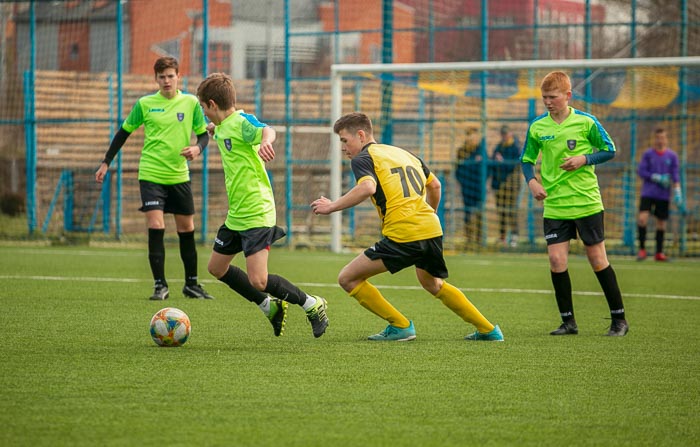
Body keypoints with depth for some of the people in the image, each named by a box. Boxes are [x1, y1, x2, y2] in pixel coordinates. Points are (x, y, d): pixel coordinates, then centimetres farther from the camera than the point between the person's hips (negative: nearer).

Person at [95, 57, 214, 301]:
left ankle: (192, 284, 22)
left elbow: (203, 134, 8)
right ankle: (160, 285, -7)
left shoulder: (191, 103, 3)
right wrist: (106, 163, 8)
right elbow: (124, 132, 9)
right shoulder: (145, 104, 0)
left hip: (179, 176, 2)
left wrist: (197, 148, -14)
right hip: (151, 175, -2)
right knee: (155, 227, -14)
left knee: (187, 230, 8)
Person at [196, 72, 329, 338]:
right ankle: (271, 307, 27)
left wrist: (266, 141, -59)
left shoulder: (241, 122, -18)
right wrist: (214, 128, 48)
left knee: (258, 280, -17)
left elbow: (267, 130, -40)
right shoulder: (224, 128, 10)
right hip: (236, 214, 10)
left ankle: (312, 305, 3)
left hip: (256, 214, -10)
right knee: (217, 268, 17)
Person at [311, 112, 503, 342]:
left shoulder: (363, 158, 0)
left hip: (402, 235, -8)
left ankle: (400, 326, 4)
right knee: (433, 284, 34)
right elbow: (434, 185, 30)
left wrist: (332, 206, -13)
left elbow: (367, 187, -21)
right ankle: (488, 330, 35)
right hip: (432, 230, 8)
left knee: (348, 278, 1)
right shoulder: (403, 153, 23)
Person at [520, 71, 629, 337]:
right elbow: (527, 159, 13)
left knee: (597, 259, 1)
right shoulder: (537, 127, 2)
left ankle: (619, 319, 12)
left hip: (586, 203, -3)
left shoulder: (586, 122, -5)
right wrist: (531, 181, -5)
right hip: (554, 206, 3)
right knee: (556, 260, -6)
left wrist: (585, 159, -14)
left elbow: (609, 150, 2)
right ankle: (568, 322, 6)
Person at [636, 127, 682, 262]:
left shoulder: (672, 156, 4)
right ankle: (642, 249, -6)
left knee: (661, 222, 5)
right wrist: (657, 178, -12)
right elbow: (641, 171, -2)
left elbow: (675, 175, 2)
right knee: (642, 218, -18)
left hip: (663, 195, 2)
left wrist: (677, 193, -9)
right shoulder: (648, 154, 2)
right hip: (648, 193, -2)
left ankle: (659, 253, 14)